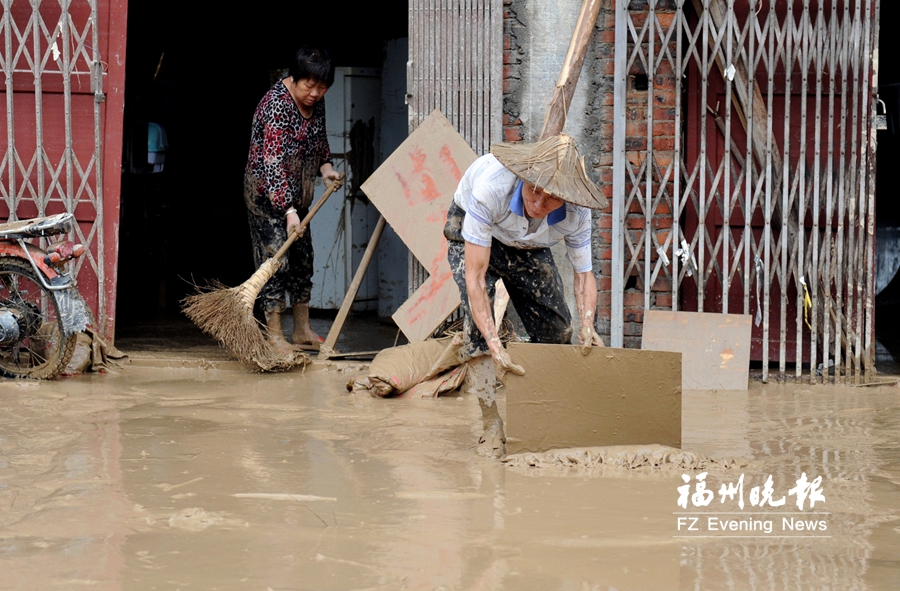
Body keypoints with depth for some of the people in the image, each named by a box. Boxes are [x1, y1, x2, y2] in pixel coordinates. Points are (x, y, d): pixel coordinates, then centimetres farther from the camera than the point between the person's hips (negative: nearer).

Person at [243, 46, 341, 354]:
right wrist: (288, 210, -35)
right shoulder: (277, 105, -25)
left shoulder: (315, 101, 1)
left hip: (297, 194, 9)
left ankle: (302, 331, 20)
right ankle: (274, 336, -5)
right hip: (267, 193, -9)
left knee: (302, 258, 11)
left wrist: (325, 166, 2)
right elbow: (273, 162, -30)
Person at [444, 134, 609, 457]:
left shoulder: (576, 214, -32)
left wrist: (587, 325, -35)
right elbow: (475, 275, -43)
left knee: (557, 329, -1)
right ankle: (493, 428, -19)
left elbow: (583, 273, -15)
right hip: (472, 233, -4)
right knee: (477, 322, -25)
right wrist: (495, 347, -51)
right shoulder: (491, 188, -45)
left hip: (528, 245, 4)